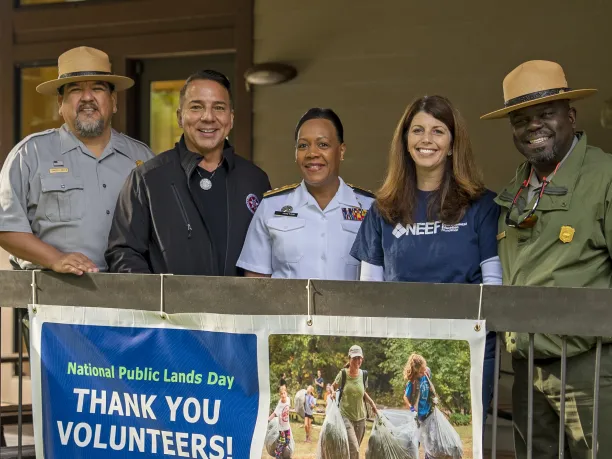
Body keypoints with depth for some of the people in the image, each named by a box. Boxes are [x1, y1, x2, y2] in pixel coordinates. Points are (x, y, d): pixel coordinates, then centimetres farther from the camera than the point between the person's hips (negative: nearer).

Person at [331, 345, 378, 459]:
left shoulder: (364, 375, 2)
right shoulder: (343, 373, -9)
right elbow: (333, 387, 6)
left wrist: (372, 403, 8)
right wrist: (332, 393, -15)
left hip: (360, 417, 5)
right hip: (346, 415, -4)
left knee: (355, 449, 12)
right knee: (354, 450, -18)